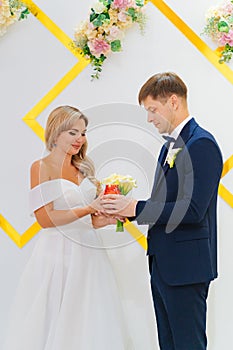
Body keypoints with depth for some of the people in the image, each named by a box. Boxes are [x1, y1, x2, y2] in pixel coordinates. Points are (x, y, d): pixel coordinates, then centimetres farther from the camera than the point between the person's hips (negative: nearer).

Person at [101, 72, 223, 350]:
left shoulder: (201, 144, -14)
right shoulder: (171, 144, 16)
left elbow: (192, 210, -23)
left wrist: (136, 208, -18)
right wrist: (126, 209, 2)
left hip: (185, 266, -10)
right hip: (163, 264, 10)